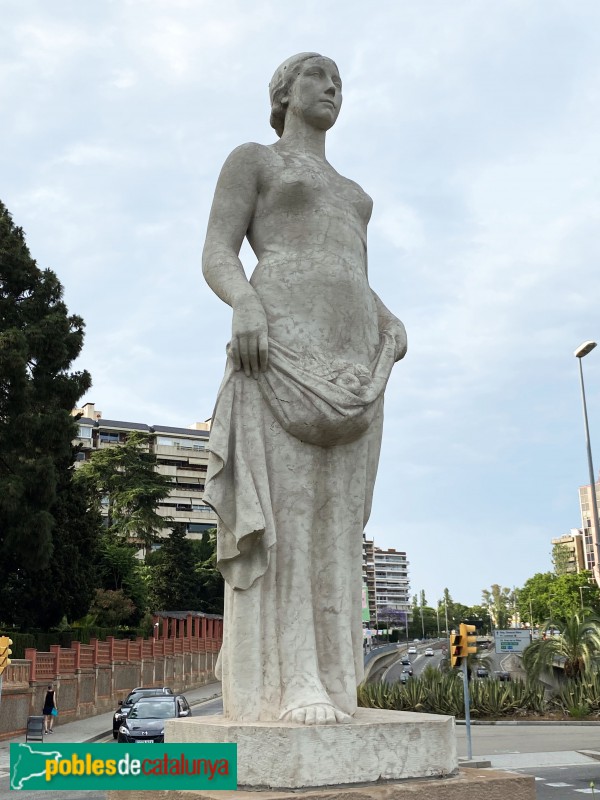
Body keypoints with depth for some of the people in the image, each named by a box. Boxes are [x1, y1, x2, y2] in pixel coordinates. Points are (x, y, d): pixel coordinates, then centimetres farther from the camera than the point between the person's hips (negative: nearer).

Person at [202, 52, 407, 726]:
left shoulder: (350, 193, 32)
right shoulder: (250, 159, 15)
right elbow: (216, 256, 1)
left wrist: (391, 325, 5)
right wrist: (244, 303, -21)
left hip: (350, 356, 6)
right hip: (281, 343, -6)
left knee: (335, 514, -3)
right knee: (281, 506, -15)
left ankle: (323, 676, -1)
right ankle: (289, 679, -13)